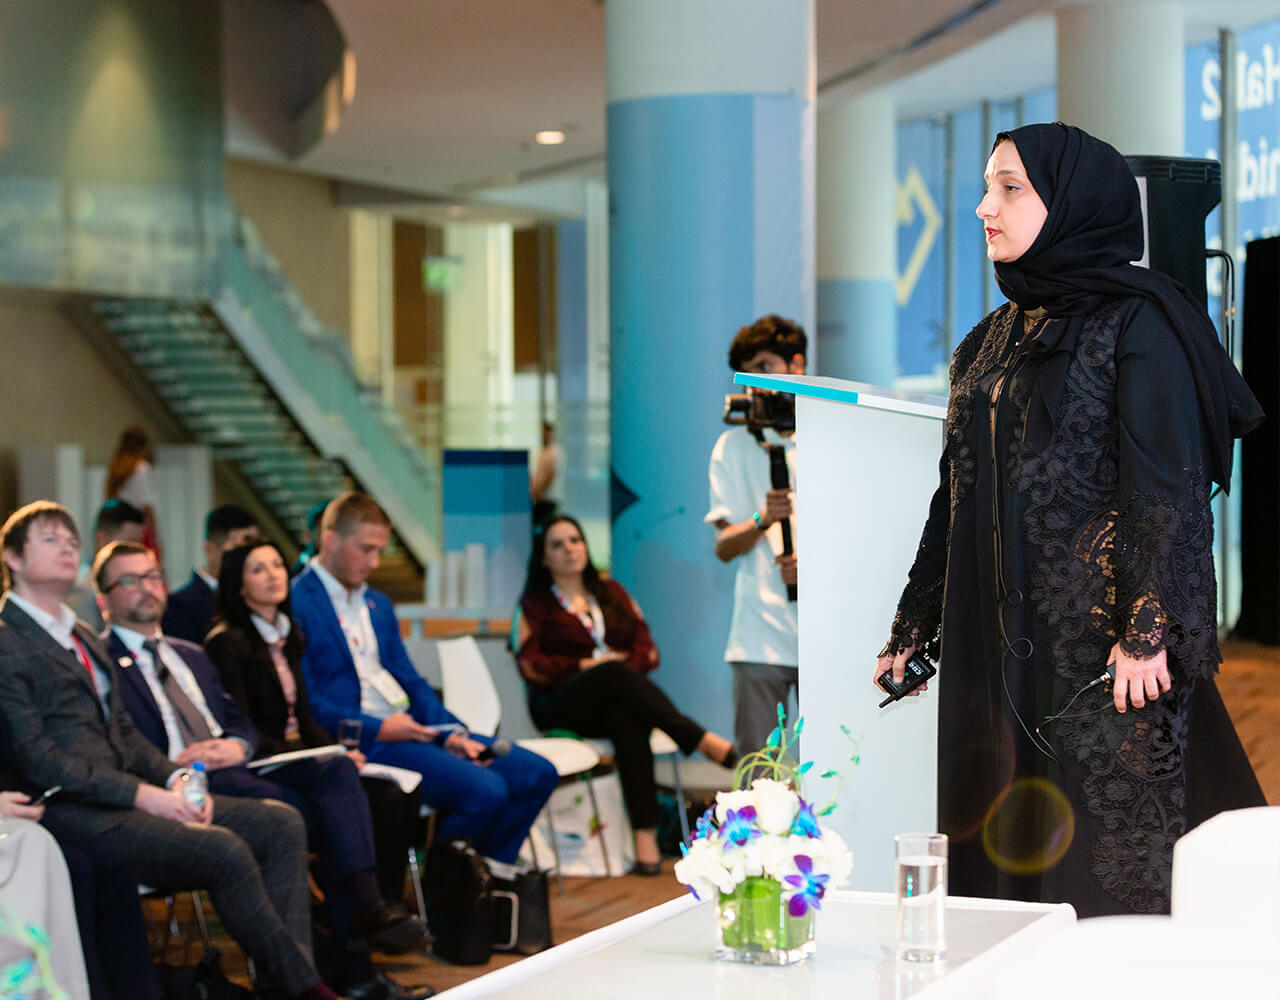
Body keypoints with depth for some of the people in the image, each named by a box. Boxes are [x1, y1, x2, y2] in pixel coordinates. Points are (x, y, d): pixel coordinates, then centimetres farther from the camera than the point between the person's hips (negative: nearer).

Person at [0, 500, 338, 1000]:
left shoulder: (83, 639, 23)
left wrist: (174, 778, 2)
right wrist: (141, 793, -18)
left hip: (124, 794, 9)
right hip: (72, 810, -9)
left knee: (281, 823, -6)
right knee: (225, 851, -28)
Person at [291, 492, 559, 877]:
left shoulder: (378, 604, 21)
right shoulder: (296, 604, -7)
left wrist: (451, 733, 2)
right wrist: (376, 729, -19)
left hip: (412, 726, 9)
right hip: (359, 741, -9)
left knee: (537, 773, -3)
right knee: (485, 790, -26)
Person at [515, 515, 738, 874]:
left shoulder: (611, 593, 23)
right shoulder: (535, 604, 14)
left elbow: (647, 649, 12)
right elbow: (531, 666, 0)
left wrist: (628, 664, -9)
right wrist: (585, 666, -9)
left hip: (618, 700, 2)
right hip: (561, 707, -2)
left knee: (626, 718, -37)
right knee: (616, 674, -36)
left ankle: (645, 836, -49)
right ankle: (704, 742, -42)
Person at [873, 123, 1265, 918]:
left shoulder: (1138, 324, -6)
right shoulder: (995, 337, 17)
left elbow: (1169, 485, -14)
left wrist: (1149, 628, -22)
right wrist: (914, 626, 17)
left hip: (1094, 630, -7)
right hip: (994, 633, 7)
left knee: (1101, 832, -5)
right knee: (1000, 837, 7)